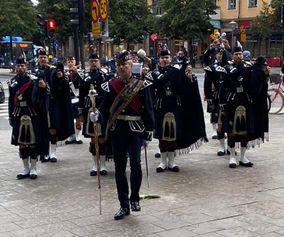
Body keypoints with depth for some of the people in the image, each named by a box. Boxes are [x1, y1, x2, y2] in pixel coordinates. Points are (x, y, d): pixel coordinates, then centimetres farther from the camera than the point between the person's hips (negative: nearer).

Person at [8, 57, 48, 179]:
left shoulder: (32, 79, -4)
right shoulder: (12, 82, 8)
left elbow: (37, 95, -17)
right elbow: (11, 100, 11)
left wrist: (43, 87, -39)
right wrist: (11, 117, 8)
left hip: (31, 115, -4)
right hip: (18, 116, 4)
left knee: (33, 142, 2)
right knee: (21, 143, 10)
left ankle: (33, 168, 12)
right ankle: (26, 168, 21)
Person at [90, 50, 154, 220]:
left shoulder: (142, 85, -2)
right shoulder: (111, 85, 6)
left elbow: (148, 110, -1)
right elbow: (106, 107, 8)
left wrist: (148, 132, -5)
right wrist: (97, 115, -14)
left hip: (136, 129, -3)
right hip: (117, 130, 3)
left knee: (135, 163, -17)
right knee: (120, 168, 6)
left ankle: (135, 198, 5)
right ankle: (124, 206, 17)